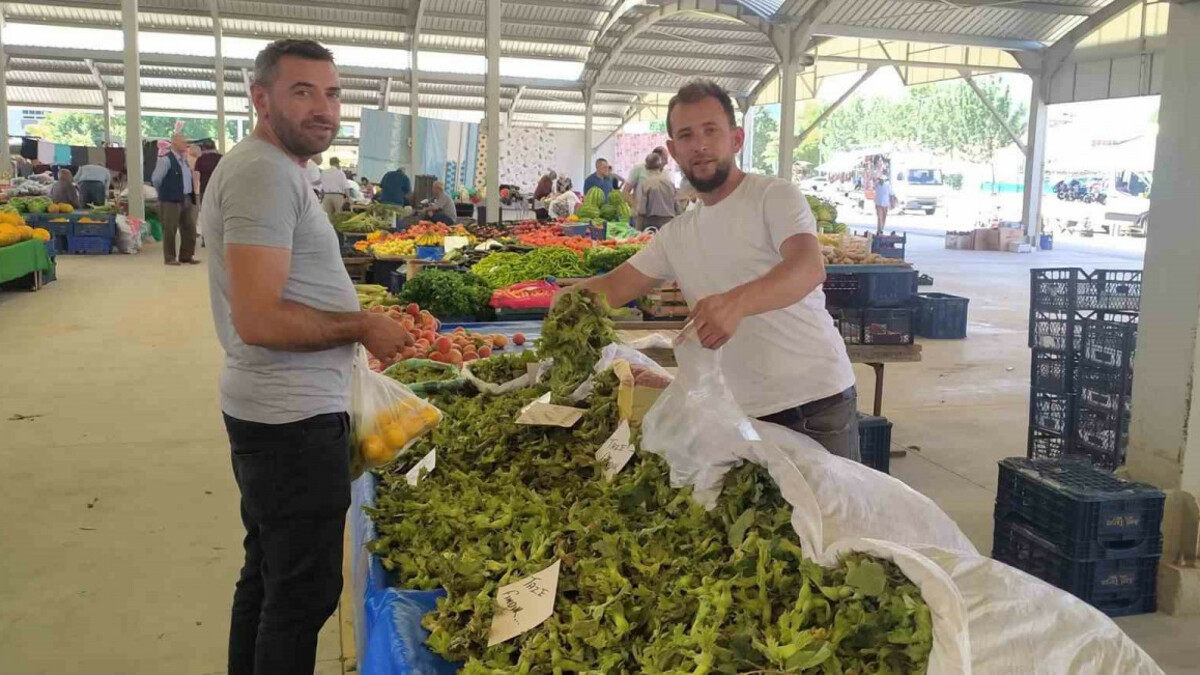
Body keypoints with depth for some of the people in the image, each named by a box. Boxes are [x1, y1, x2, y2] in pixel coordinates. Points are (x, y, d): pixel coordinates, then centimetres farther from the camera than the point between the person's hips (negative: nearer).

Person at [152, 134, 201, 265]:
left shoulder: (184, 160, 14)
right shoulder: (166, 160, -11)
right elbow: (156, 178, -13)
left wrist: (192, 194, 15)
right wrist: (164, 192, -1)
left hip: (187, 199, 8)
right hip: (171, 200, -8)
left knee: (189, 228, 9)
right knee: (170, 230, 0)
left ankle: (187, 256, 19)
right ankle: (169, 258, 7)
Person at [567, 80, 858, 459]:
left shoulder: (774, 196, -8)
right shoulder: (677, 236, 11)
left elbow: (810, 268, -26)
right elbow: (616, 286, 13)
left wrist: (737, 301, -45)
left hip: (816, 402, -5)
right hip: (742, 413, 5)